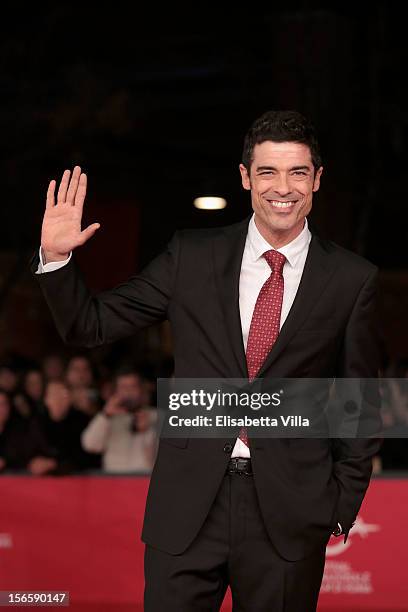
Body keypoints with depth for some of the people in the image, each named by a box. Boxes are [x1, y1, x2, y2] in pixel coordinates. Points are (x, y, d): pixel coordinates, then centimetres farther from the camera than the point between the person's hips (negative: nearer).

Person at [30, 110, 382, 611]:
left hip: (291, 511, 0)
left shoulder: (353, 279, 1)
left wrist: (345, 502, 4)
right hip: (189, 504, 1)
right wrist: (55, 257, -8)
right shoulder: (191, 256, 4)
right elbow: (91, 326, 7)